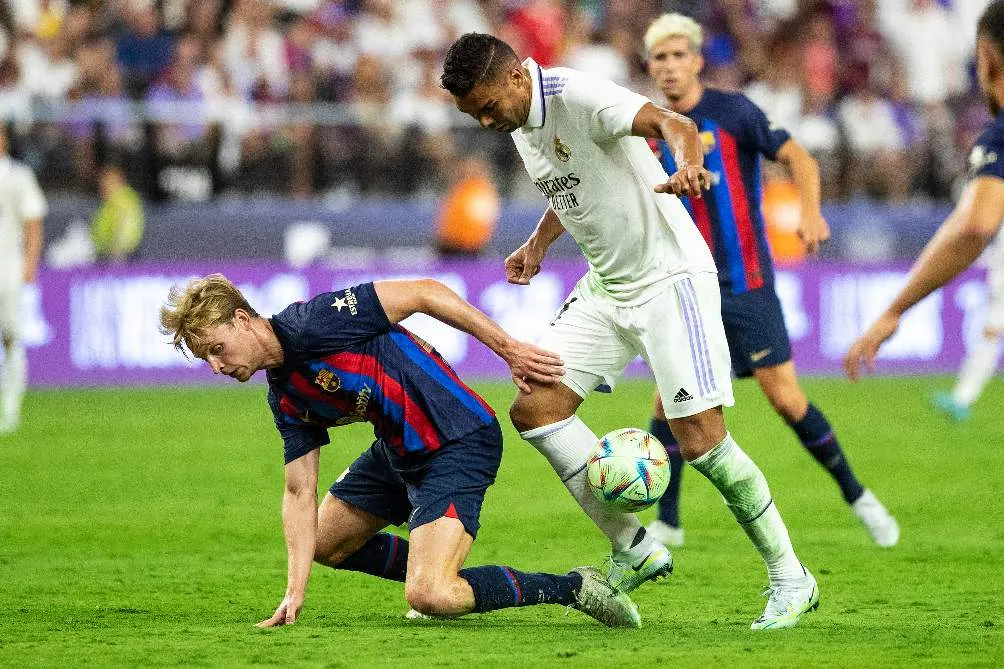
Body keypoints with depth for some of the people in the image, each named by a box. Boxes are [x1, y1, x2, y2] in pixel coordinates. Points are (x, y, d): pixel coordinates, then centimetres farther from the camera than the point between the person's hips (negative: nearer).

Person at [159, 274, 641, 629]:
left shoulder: (313, 322, -21)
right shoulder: (285, 398, 6)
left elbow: (424, 293, -18)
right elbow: (300, 494, 7)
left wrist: (509, 350, -17)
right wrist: (294, 594, -3)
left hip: (458, 440, -10)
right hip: (400, 450, 10)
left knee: (429, 597, -22)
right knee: (326, 542, 22)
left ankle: (572, 588, -9)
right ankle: (439, 575, 29)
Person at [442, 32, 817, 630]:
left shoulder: (577, 97, -22)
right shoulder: (520, 123, 6)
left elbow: (671, 123, -37)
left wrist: (687, 166, -58)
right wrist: (539, 243, 13)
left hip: (669, 277, -9)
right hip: (606, 287, 9)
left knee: (700, 438, -14)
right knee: (536, 406, -4)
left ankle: (791, 580, 1)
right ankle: (634, 551, 4)